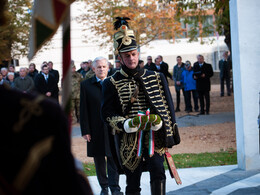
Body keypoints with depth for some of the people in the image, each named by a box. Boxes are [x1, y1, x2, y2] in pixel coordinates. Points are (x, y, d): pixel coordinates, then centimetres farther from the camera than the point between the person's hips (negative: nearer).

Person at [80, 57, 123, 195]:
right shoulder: (86, 85, 2)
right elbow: (83, 110, 0)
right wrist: (85, 130, -5)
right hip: (95, 130, 1)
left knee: (113, 158, -4)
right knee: (99, 160, 10)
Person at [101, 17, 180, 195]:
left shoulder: (156, 78, 8)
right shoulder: (111, 84, 0)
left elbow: (168, 106, 14)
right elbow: (107, 114, -2)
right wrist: (127, 125, -17)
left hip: (154, 136, 1)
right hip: (129, 140, -1)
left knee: (158, 172, -16)